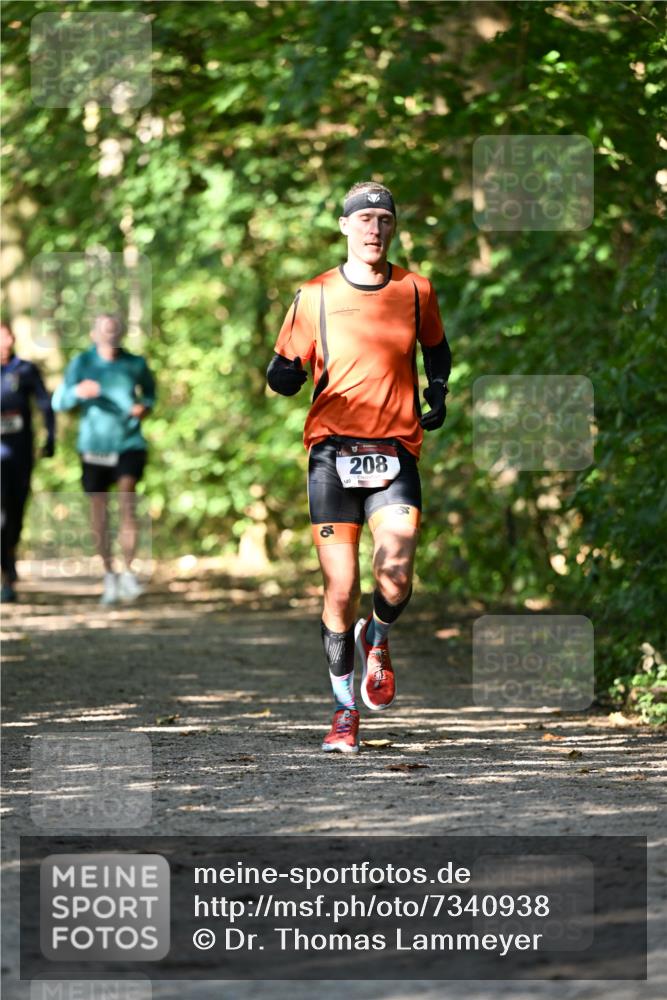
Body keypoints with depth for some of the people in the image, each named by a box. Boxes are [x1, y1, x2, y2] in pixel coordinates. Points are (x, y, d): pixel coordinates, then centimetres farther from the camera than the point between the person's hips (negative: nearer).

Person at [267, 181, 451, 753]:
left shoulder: (415, 291, 8)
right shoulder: (315, 296, 4)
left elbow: (436, 347, 28)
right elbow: (287, 371, 9)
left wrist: (438, 390, 11)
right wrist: (283, 375, -14)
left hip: (395, 451, 1)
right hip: (332, 449, -1)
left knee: (396, 573, -18)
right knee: (341, 588, -6)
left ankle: (377, 640, 17)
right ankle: (345, 710, 11)